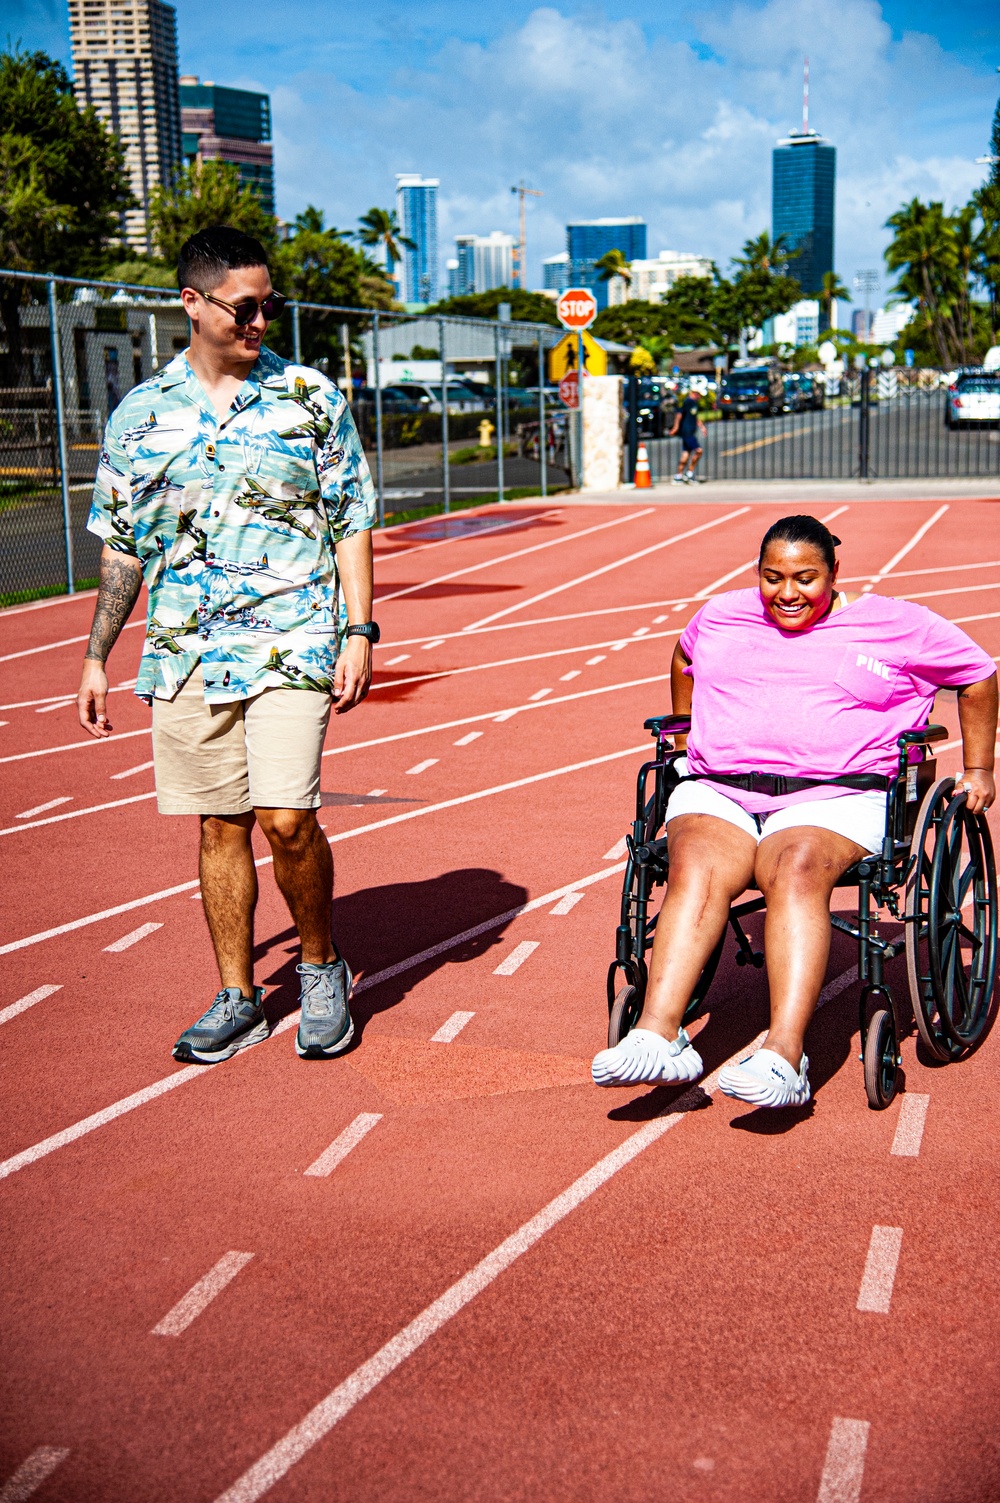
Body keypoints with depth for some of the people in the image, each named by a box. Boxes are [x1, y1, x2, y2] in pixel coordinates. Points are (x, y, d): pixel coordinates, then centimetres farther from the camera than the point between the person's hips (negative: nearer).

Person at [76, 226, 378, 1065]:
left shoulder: (310, 397, 3)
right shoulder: (140, 414, 8)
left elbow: (352, 523, 4)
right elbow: (121, 546, 14)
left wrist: (358, 632, -5)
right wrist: (97, 656, 13)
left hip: (291, 643, -3)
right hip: (184, 651, 3)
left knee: (286, 820, -12)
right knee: (220, 825, 8)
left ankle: (323, 966, 13)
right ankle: (239, 998, 21)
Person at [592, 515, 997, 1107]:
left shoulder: (892, 624, 13)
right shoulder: (721, 616, 21)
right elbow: (684, 660, 43)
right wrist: (685, 738, 39)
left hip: (836, 797, -2)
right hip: (716, 791, 3)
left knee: (796, 869, -37)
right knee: (696, 868, -32)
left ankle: (785, 1056, -48)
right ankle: (658, 1035, -45)